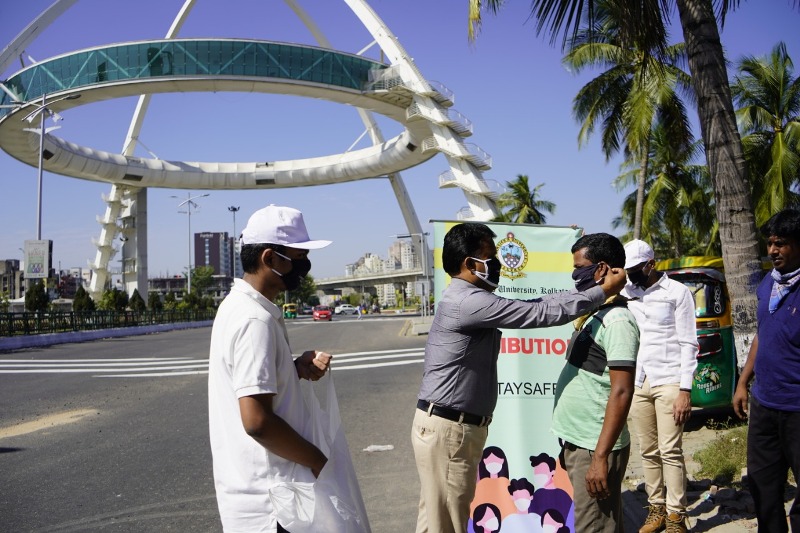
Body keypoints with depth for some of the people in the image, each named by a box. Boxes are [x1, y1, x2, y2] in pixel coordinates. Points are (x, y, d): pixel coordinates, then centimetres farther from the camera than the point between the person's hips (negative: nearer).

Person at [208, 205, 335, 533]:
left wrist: (298, 369, -1)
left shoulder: (239, 306, 7)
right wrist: (318, 462, -15)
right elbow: (257, 420, -28)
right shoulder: (255, 320, -23)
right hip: (268, 498, -9)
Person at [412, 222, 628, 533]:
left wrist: (590, 286, 6)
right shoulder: (468, 301, -21)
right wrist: (602, 292, -11)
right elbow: (540, 314, -20)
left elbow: (532, 306, 11)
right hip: (448, 429, -10)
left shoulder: (471, 299, 14)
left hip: (457, 425, 10)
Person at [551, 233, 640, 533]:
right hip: (578, 442, 9)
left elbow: (621, 392, -22)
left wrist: (601, 456, -24)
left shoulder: (617, 320, -17)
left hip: (594, 448, -9)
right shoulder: (593, 314, 12)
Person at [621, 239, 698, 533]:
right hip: (637, 384, 4)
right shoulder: (626, 292, 9)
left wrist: (685, 390, -11)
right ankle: (656, 508, 18)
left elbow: (688, 344, -6)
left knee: (670, 451, -2)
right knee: (648, 451, 8)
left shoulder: (677, 292, -3)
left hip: (668, 383, -4)